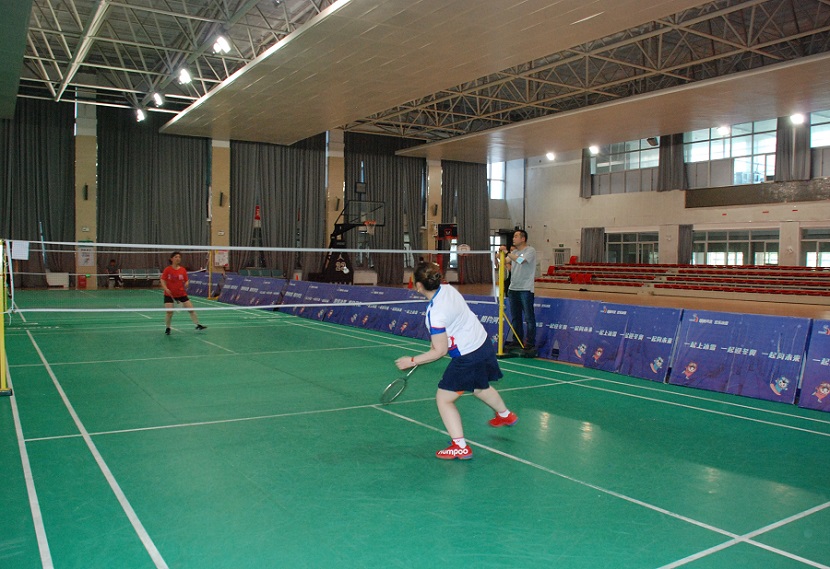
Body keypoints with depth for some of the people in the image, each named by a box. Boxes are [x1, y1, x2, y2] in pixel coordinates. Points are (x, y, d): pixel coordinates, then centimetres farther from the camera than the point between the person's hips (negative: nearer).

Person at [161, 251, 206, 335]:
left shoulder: (183, 270, 0)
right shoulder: (167, 270, -6)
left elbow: (186, 281, 5)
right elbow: (163, 281, -5)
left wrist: (186, 285, -18)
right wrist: (166, 289, -21)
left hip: (181, 294, 2)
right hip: (169, 294, -2)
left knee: (191, 309, -3)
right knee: (169, 312, -9)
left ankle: (197, 325, 10)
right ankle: (167, 328, 13)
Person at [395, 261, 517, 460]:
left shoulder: (435, 312, -28)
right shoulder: (448, 289, -4)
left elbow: (440, 351, -21)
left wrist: (412, 361, -14)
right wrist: (436, 339, 21)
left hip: (468, 358, -9)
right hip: (483, 343, 10)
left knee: (443, 399, 2)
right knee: (480, 388, 34)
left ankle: (460, 447, 2)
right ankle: (506, 415, 60)